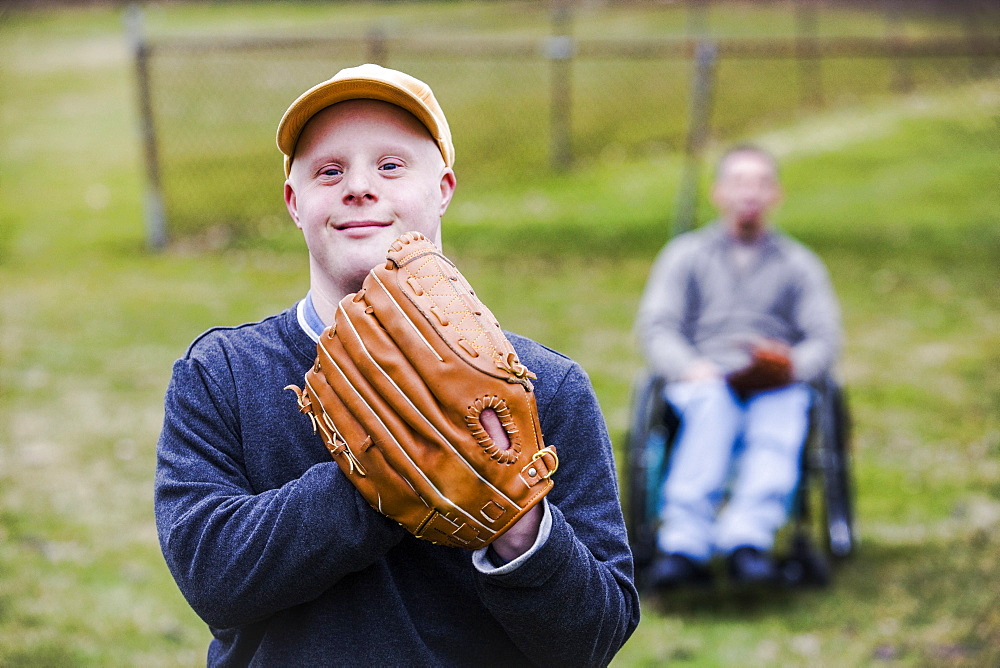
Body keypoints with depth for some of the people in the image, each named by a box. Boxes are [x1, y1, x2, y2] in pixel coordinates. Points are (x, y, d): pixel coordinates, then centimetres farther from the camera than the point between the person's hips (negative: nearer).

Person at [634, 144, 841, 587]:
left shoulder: (799, 263, 26)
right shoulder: (686, 254, 24)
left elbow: (824, 339, 12)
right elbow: (655, 327, 9)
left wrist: (792, 366, -13)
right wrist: (689, 367, -13)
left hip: (777, 388, 1)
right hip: (704, 380, -1)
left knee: (780, 418, -37)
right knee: (712, 404, -39)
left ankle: (748, 538, -59)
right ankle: (685, 543, -56)